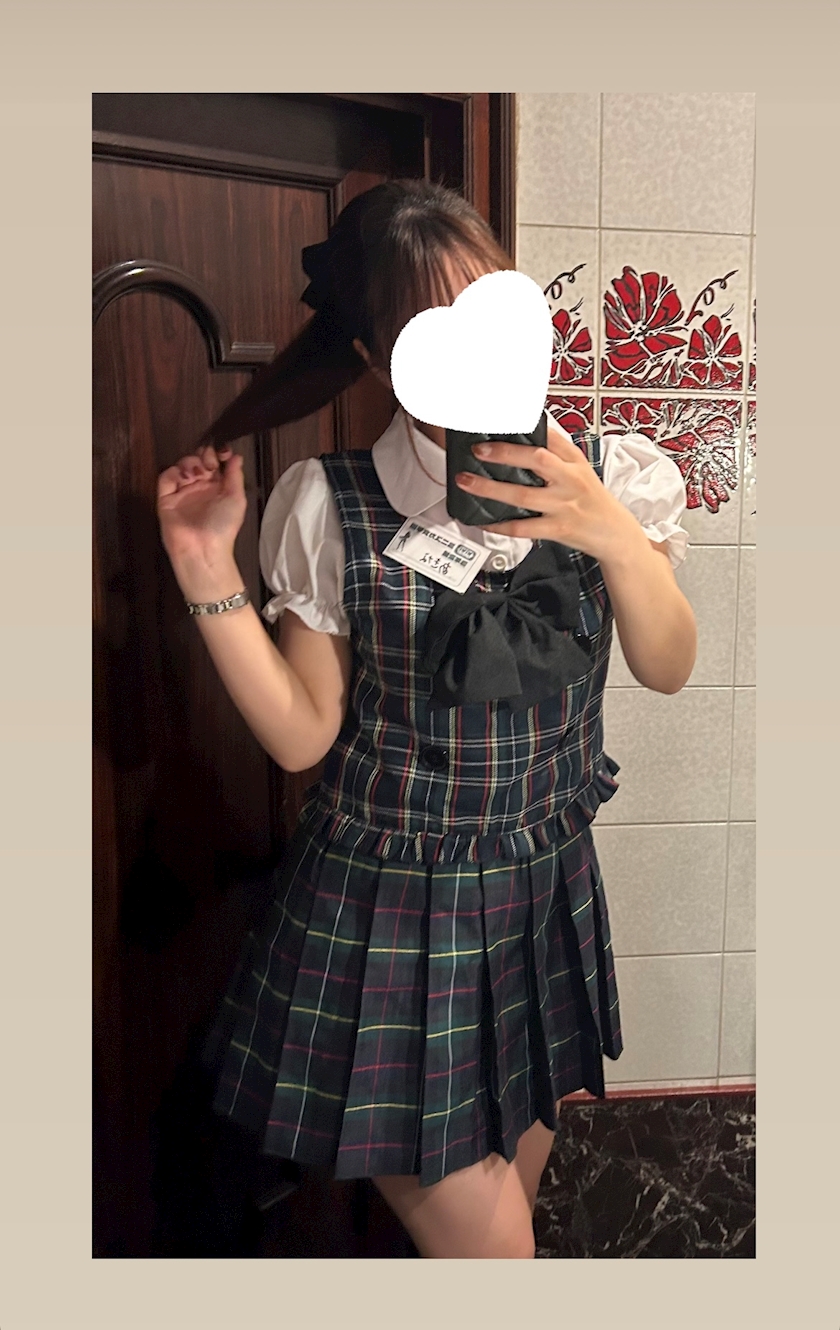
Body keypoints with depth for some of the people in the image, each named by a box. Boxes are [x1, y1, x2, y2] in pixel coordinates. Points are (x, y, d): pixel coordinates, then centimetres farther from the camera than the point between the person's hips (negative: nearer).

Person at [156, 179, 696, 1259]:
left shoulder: (611, 477, -4)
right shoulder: (333, 509, -13)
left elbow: (667, 670, -7)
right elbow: (301, 734, -9)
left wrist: (616, 536, -23)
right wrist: (211, 574, -19)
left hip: (546, 888, 4)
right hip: (384, 908, -3)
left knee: (515, 1181, 24)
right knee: (484, 1238, 7)